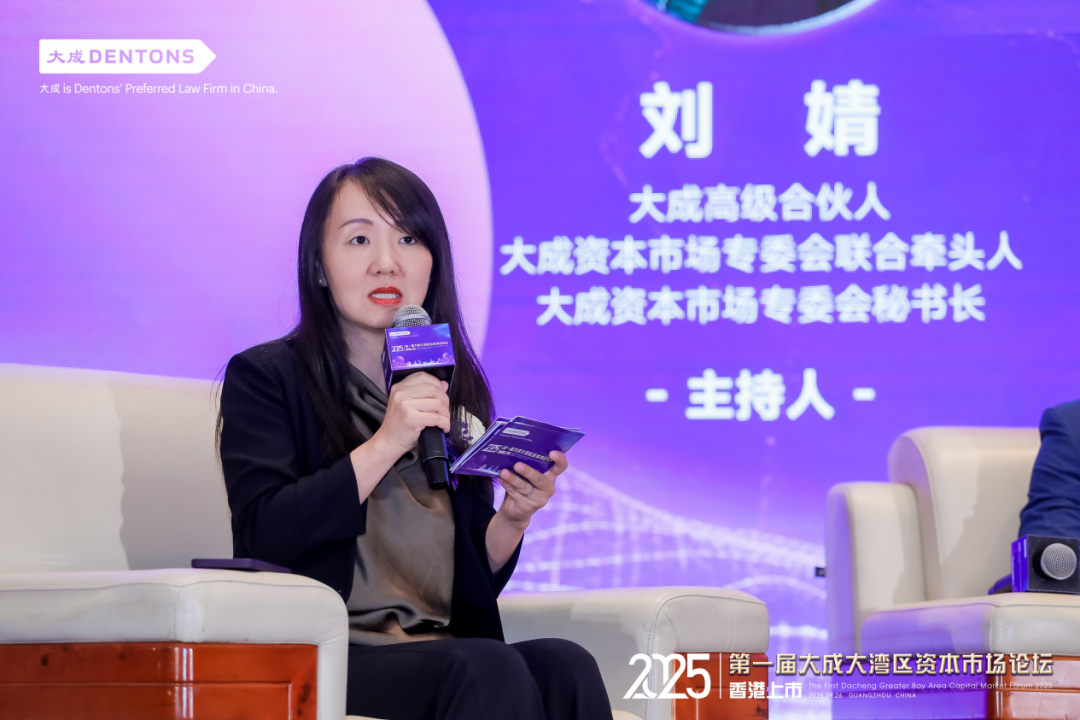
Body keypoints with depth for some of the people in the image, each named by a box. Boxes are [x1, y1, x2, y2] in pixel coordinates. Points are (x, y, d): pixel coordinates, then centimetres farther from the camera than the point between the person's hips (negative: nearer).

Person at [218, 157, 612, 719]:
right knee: (491, 670, -34)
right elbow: (264, 534, -11)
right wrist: (385, 445, -15)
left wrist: (512, 518, -3)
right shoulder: (264, 378, 5)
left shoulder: (454, 393, 19)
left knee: (565, 667, -28)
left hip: (443, 651, 5)